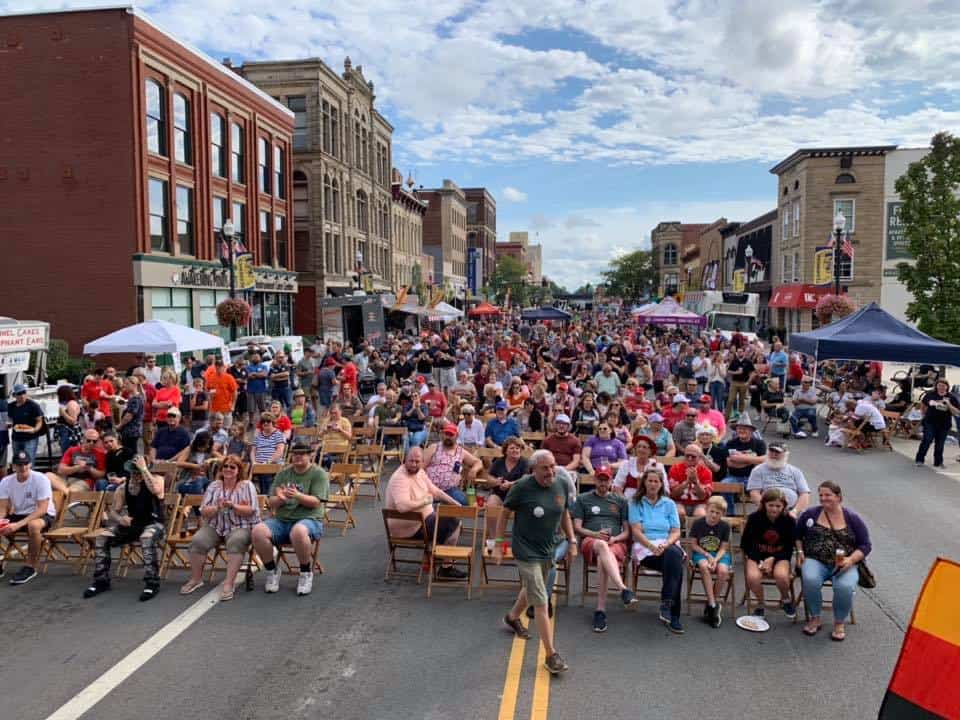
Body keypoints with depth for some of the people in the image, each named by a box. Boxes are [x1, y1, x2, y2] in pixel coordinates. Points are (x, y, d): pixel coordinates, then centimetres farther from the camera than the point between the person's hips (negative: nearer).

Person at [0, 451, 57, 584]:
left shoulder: (41, 479, -20)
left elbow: (42, 509, -23)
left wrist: (18, 524, -33)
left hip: (44, 516, -5)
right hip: (18, 515, 5)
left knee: (33, 525, -39)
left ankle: (30, 567, -20)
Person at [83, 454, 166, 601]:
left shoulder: (157, 479, -9)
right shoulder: (123, 488, 4)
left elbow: (156, 490, -35)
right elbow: (112, 511, 6)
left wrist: (143, 468, -27)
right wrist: (120, 519, -19)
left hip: (154, 524, -5)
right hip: (132, 524, 6)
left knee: (147, 538, -40)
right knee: (101, 538, -14)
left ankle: (152, 582, -31)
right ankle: (101, 580, 1)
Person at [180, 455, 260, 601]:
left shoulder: (247, 486, 2)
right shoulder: (213, 486, 12)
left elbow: (250, 511, -7)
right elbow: (203, 512, 5)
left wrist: (233, 506, -23)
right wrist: (217, 508, -16)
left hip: (239, 527, -3)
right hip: (214, 526, 4)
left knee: (236, 542, -35)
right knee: (197, 541, -23)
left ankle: (229, 583, -31)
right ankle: (196, 579, -3)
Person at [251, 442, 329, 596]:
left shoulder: (319, 474, 2)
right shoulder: (282, 474, 15)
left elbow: (316, 502, -8)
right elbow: (271, 503, 11)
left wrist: (297, 495, -25)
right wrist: (279, 498, -12)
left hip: (309, 519, -4)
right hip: (281, 520, 4)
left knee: (298, 531, -39)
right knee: (258, 530, -25)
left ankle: (306, 573, -12)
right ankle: (272, 571, 0)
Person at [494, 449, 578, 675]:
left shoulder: (562, 485, -4)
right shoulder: (522, 487, -19)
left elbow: (565, 514, 11)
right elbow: (504, 513, -8)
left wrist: (572, 541, 8)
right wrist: (498, 544, -8)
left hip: (549, 550, 6)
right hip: (526, 551, -6)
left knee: (531, 590, 28)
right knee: (541, 603, -8)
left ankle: (512, 617, 56)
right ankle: (551, 655, 0)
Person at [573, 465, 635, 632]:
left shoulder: (620, 501, 22)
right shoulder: (583, 499, 19)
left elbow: (627, 532, 17)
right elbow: (577, 527, 9)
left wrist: (614, 538, -5)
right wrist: (595, 534, -9)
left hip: (616, 543, 1)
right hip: (590, 542, -1)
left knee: (603, 560, -36)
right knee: (602, 545, -40)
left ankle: (600, 611, -39)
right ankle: (624, 589, -56)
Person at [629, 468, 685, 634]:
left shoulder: (669, 504, 17)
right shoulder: (636, 503, 10)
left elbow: (676, 532, 9)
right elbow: (636, 530, -2)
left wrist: (666, 544, -13)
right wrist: (652, 546, -19)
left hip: (668, 546, 3)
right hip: (644, 547, -2)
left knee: (674, 554, -37)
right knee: (676, 563, -33)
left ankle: (667, 604, -38)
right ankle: (673, 615, -34)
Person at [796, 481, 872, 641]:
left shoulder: (853, 519, 6)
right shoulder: (811, 514, 8)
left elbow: (865, 546, 6)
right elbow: (797, 534, 22)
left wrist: (851, 560, -11)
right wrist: (800, 552, 7)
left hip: (844, 565, -1)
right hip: (815, 561, 1)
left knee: (845, 586, -33)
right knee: (810, 580, -33)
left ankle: (840, 623, -5)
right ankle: (814, 618, -9)